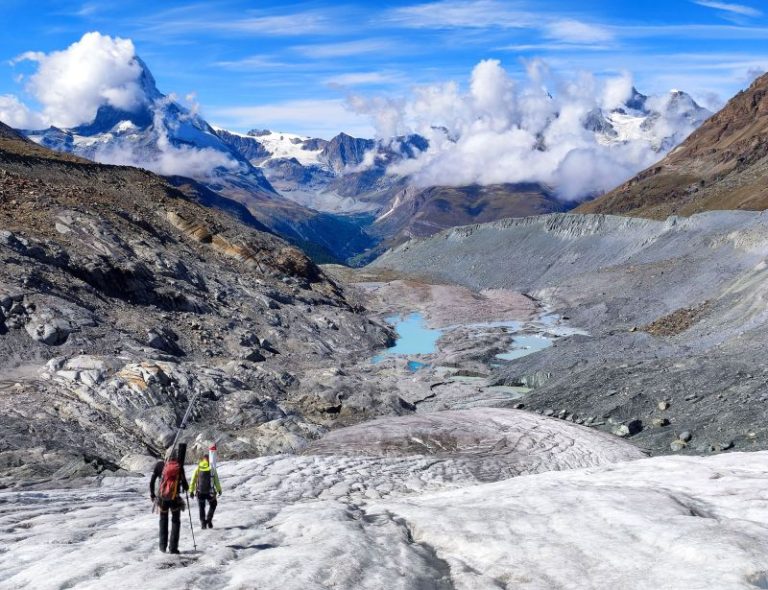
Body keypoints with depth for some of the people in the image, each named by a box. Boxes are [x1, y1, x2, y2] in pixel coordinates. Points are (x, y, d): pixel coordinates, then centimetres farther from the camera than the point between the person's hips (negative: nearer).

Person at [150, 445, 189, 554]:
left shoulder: (160, 465, -4)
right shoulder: (179, 467, -8)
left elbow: (152, 481, 0)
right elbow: (185, 486, -5)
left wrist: (152, 494, 13)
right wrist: (186, 487, 17)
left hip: (161, 498, 2)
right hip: (175, 499, -2)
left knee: (163, 520, 20)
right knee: (175, 522, 13)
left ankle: (163, 546, 19)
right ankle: (173, 547, 5)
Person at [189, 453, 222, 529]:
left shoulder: (198, 468, 0)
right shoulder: (212, 468, -4)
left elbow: (193, 480, -1)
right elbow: (216, 480, -2)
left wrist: (191, 491, 4)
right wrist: (219, 489, 7)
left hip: (200, 492, 1)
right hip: (210, 492, -1)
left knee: (201, 507, 17)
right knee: (213, 505, 20)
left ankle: (203, 523, 12)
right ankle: (209, 520, 7)